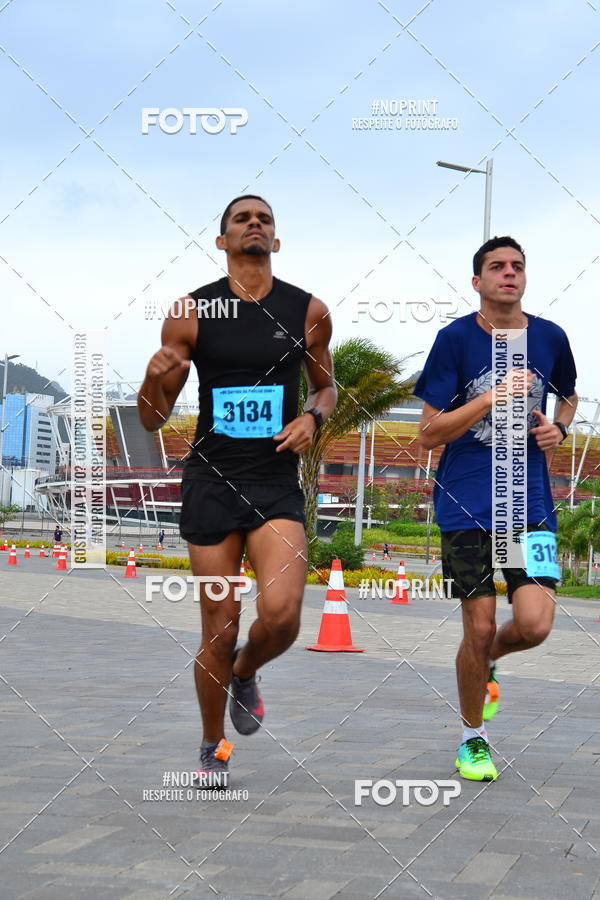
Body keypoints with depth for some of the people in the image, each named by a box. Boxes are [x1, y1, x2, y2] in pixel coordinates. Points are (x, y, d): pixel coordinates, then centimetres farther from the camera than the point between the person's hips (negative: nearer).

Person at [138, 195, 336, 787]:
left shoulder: (308, 311, 2)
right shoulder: (190, 313, -2)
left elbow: (325, 385, 20)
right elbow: (153, 418, 2)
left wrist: (313, 416, -3)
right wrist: (155, 377, -20)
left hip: (277, 483, 1)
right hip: (211, 481, -1)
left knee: (282, 614, -19)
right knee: (219, 629, 3)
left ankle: (245, 674, 18)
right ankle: (212, 747, 27)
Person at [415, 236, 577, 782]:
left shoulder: (550, 338, 5)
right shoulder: (456, 339, -5)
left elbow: (569, 397, 26)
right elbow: (429, 434, -6)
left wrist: (558, 428, 4)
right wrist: (492, 398, -16)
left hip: (529, 498, 2)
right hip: (466, 503, -2)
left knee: (534, 624, -12)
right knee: (479, 628, 0)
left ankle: (487, 662, 24)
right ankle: (473, 737, 23)